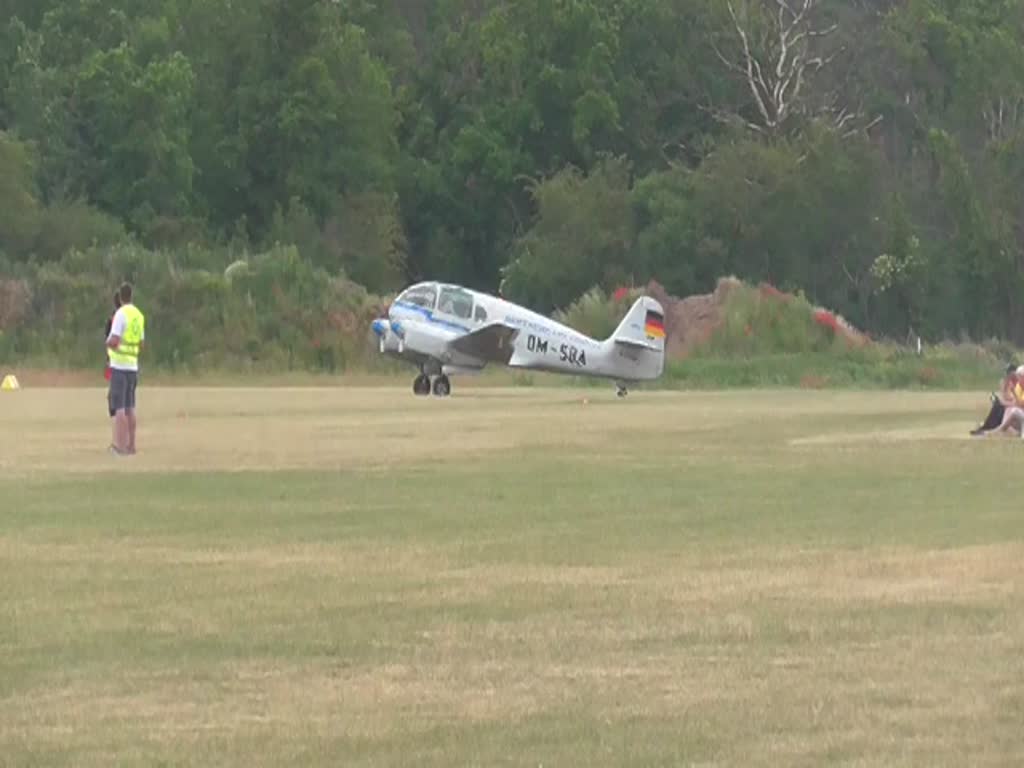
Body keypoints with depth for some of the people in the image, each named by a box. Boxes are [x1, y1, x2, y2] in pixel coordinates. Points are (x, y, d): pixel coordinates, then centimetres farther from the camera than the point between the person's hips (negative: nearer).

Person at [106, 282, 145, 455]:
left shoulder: (121, 314, -12)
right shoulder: (139, 315, 9)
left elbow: (113, 341, -17)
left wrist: (108, 342, 3)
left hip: (119, 365, -7)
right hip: (133, 365, 7)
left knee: (119, 407, -6)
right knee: (129, 407, 11)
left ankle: (121, 445, -10)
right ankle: (131, 444, 12)